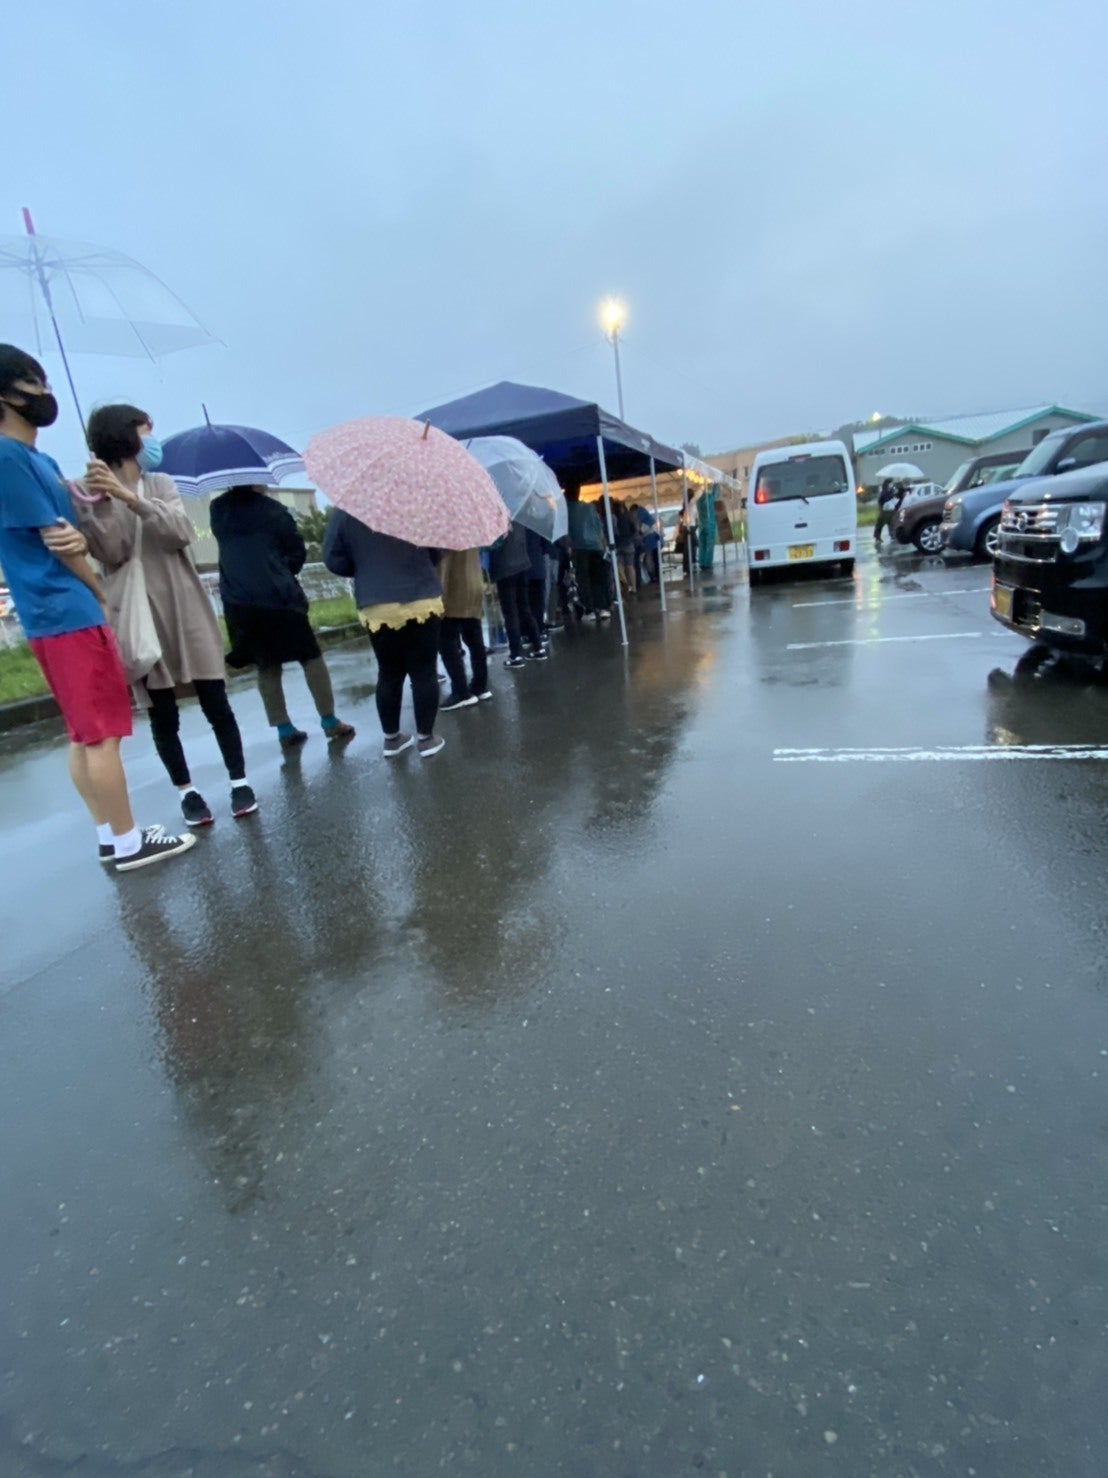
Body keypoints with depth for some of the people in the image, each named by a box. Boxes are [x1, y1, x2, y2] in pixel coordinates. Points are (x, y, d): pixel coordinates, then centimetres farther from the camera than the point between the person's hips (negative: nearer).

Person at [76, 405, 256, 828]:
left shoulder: (161, 483, 10)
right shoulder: (85, 490, 1)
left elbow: (181, 532, -9)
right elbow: (111, 553, -11)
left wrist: (133, 499, -20)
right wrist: (103, 503, -23)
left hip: (186, 610, 2)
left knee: (216, 704, 1)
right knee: (163, 713, 6)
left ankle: (239, 781, 11)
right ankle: (186, 791, 17)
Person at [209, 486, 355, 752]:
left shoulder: (217, 510, 8)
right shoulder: (273, 510, -2)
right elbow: (297, 552, 2)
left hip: (239, 602, 4)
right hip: (278, 597, -4)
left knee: (267, 665, 9)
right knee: (310, 657, 4)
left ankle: (284, 730, 9)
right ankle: (330, 722, 4)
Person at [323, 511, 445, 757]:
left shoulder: (344, 512, 1)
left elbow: (333, 559, 2)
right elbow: (436, 550, 4)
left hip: (375, 607, 2)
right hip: (422, 601, -2)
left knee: (389, 674, 13)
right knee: (424, 673, 5)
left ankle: (391, 738, 21)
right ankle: (426, 737, 9)